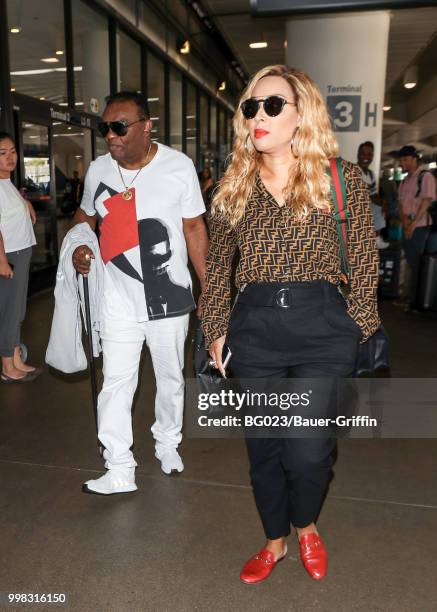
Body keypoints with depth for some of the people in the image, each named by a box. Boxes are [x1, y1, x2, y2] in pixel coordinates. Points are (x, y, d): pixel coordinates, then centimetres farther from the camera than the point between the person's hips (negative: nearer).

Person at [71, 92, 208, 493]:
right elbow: (86, 213, 20)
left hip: (169, 295, -2)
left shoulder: (179, 166, -7)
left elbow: (194, 227, -2)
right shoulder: (98, 170, 2)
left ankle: (167, 442, 39)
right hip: (119, 299, 2)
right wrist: (79, 246, -1)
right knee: (116, 383, 2)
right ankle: (119, 471, 15)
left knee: (171, 378, 14)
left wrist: (209, 287, -4)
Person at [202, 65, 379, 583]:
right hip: (254, 331, 3)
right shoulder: (234, 184, 6)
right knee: (263, 450, 13)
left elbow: (363, 264, 2)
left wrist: (359, 334, 0)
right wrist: (215, 329, 7)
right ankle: (275, 541, 42)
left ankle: (306, 525, 38)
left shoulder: (343, 178, -1)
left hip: (323, 330, -2)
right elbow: (217, 262, 11)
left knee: (307, 453, 0)